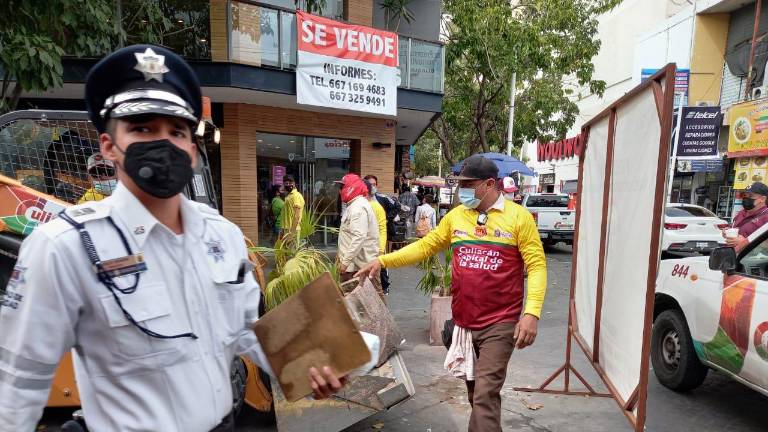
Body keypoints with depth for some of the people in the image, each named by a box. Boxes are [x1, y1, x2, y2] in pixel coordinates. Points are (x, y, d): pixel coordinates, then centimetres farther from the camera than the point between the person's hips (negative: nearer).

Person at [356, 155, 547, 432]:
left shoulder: (518, 217, -7)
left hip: (499, 324, -4)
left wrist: (531, 313, -19)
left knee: (485, 394, -7)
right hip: (463, 321, 5)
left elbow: (536, 266, -9)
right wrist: (382, 261, -1)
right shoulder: (456, 216, 4)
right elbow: (425, 246, 7)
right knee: (474, 391, 19)